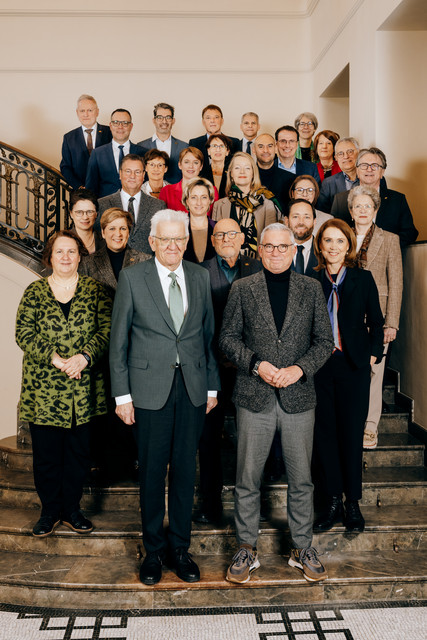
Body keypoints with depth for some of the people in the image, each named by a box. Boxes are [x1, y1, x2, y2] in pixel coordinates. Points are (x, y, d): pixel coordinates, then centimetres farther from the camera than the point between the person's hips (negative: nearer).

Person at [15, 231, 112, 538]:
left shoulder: (94, 290, 5)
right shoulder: (35, 292, 4)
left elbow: (106, 329, -3)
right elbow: (24, 334, -3)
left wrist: (84, 356, -18)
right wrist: (54, 358, -17)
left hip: (84, 387, 1)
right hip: (43, 388, 0)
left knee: (79, 452, 9)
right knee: (46, 453, 7)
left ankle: (72, 508, 27)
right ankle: (50, 511, 25)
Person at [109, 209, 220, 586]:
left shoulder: (200, 277, 7)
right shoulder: (132, 278, -2)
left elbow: (209, 334, 10)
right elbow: (118, 339, -1)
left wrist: (212, 386, 8)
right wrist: (122, 394, -4)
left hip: (192, 387, 3)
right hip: (150, 388, -2)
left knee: (185, 469, 10)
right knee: (152, 471, 7)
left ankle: (180, 547, 27)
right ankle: (154, 550, 25)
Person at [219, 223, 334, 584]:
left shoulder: (311, 289, 6)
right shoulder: (242, 289, 4)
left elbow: (324, 341, 6)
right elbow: (228, 338, 3)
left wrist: (300, 368, -10)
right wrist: (256, 365, -12)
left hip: (298, 397, 1)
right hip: (254, 396, 0)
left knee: (301, 479, 10)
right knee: (248, 479, 7)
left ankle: (302, 548, 28)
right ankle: (247, 550, 24)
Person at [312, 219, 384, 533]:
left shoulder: (363, 279, 5)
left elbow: (376, 322, 9)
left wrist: (373, 354, 0)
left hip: (353, 366, 0)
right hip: (318, 366, 1)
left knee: (352, 434, 3)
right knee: (324, 433, 3)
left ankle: (353, 503, 17)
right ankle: (332, 502, 15)